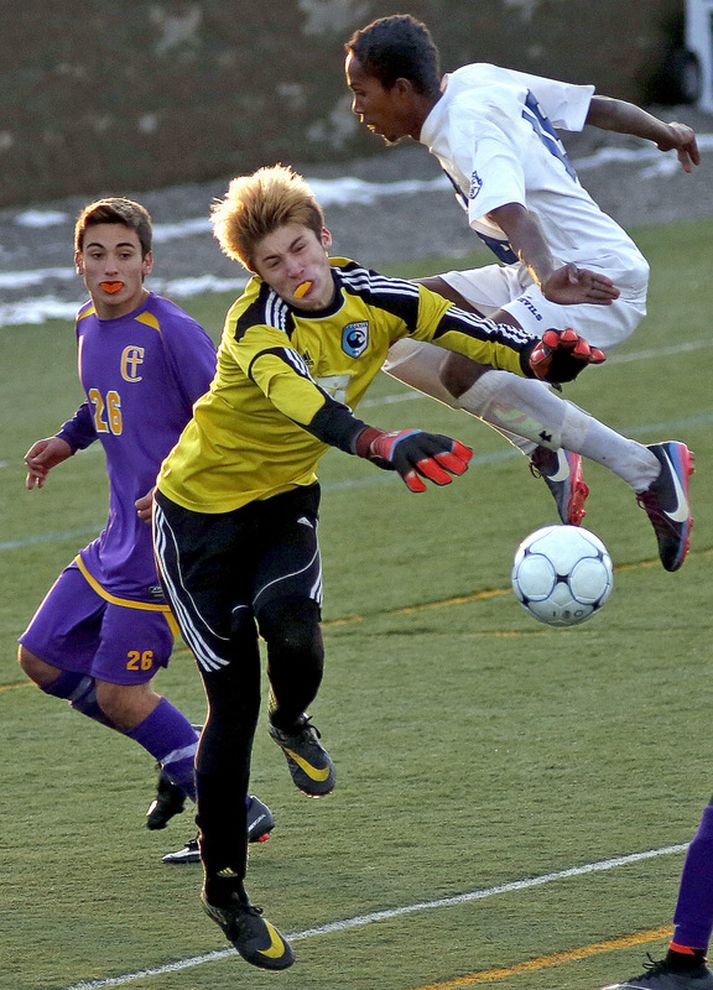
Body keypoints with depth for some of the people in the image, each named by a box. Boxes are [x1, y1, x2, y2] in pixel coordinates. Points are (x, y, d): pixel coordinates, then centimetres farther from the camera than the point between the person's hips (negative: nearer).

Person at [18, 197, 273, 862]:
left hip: (168, 535, -9)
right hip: (119, 534, 9)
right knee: (41, 657, 10)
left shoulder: (171, 331, -16)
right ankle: (182, 760, 19)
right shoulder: (89, 327, 9)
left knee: (118, 692, -7)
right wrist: (68, 440, 15)